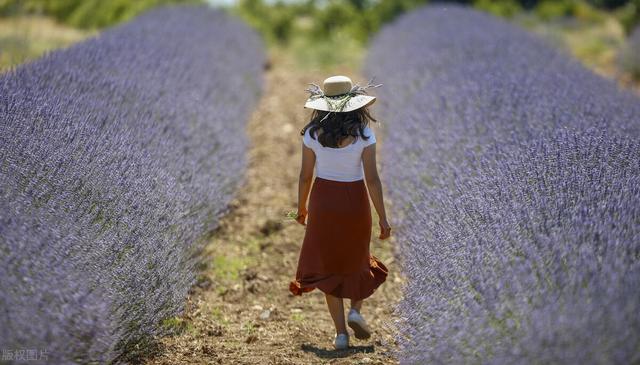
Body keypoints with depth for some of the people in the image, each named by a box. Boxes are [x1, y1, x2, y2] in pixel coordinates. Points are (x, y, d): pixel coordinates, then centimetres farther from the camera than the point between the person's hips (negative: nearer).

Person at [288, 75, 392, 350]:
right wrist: (383, 218, -8)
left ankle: (341, 332, 5)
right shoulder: (363, 134, -12)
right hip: (355, 201, -1)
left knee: (328, 265, 10)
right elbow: (372, 178, -14)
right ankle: (355, 310, 6)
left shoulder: (312, 133, -7)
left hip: (323, 201, 1)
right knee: (357, 259, 24)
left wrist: (301, 208, 13)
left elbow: (305, 175, -3)